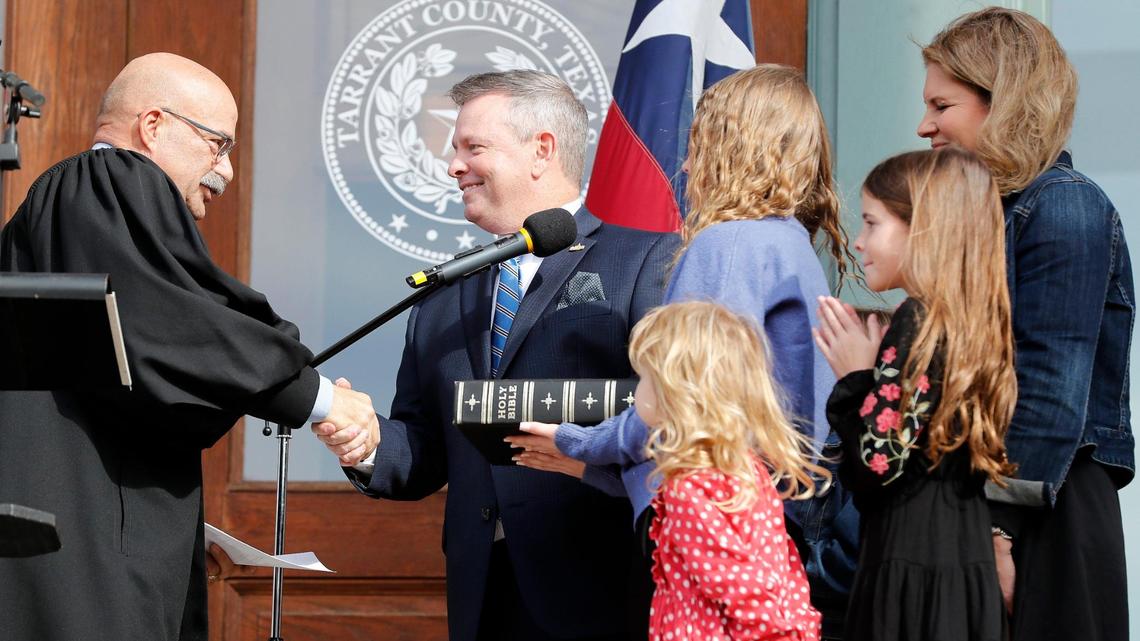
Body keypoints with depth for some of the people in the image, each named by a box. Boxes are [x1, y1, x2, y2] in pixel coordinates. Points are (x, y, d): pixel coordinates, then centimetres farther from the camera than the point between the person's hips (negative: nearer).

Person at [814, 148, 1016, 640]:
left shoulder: (918, 323, -14)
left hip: (912, 567, -9)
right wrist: (866, 373, 11)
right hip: (969, 559, 9)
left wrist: (854, 377, -5)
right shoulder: (978, 325, 11)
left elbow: (879, 465, -17)